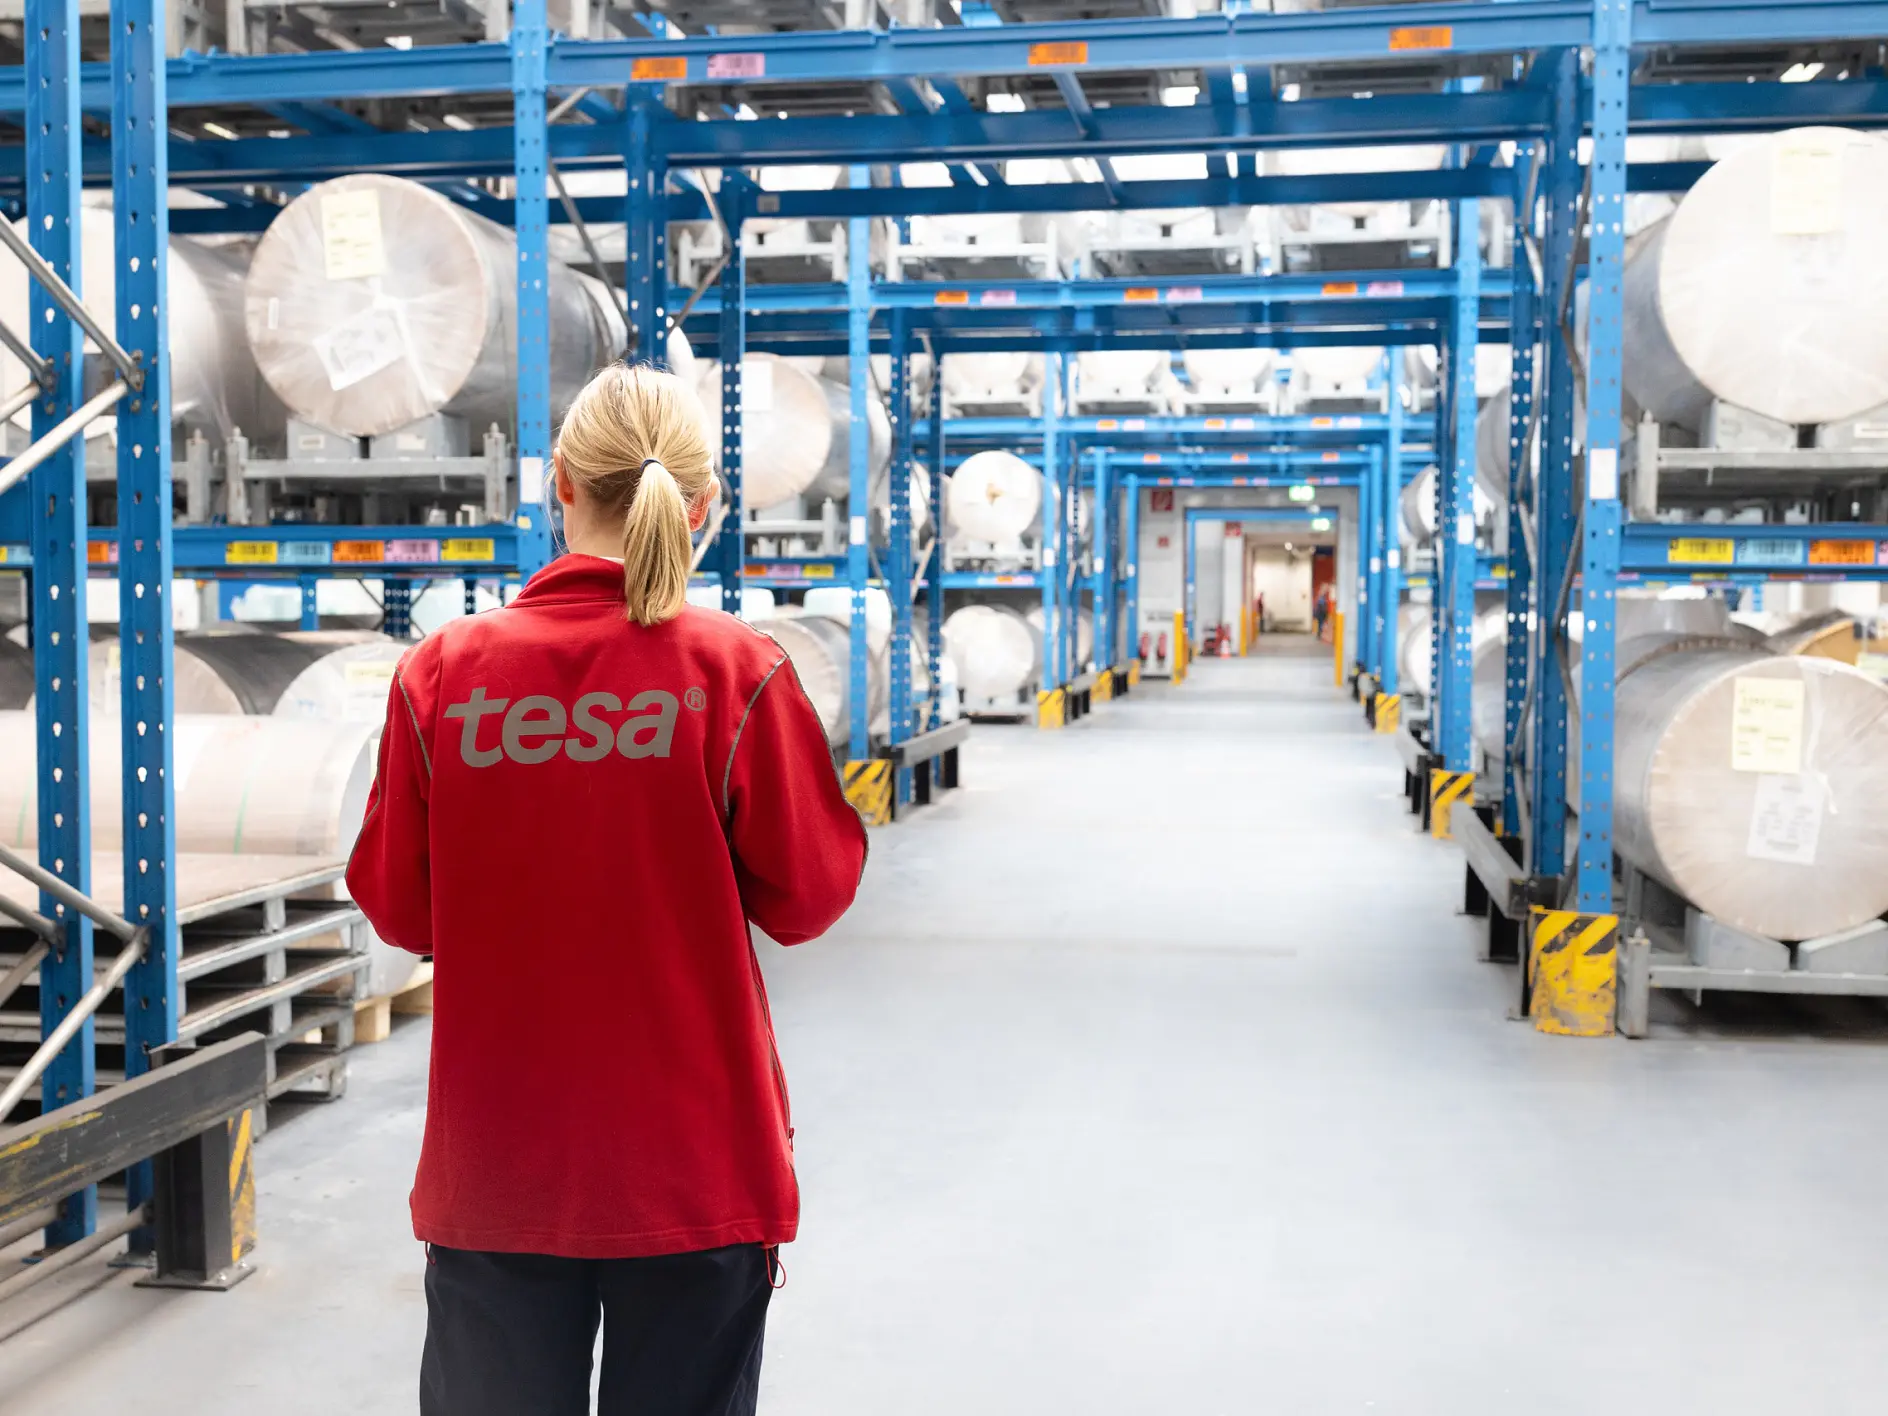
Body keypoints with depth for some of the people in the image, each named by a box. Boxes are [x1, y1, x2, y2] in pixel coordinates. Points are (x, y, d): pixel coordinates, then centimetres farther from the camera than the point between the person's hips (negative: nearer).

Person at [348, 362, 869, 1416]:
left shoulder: (441, 673, -7)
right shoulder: (739, 671, -11)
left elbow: (398, 910, 2)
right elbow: (808, 895, -3)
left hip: (494, 1165, 2)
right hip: (692, 1161, -1)